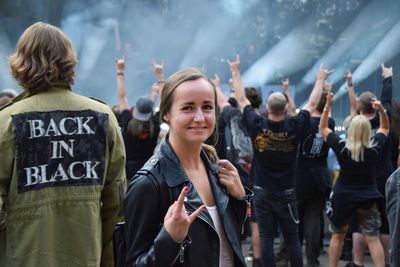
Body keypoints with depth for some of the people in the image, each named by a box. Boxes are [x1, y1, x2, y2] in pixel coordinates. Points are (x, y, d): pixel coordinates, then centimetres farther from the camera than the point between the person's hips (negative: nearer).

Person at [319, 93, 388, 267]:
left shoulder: (341, 147, -14)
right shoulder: (375, 147, -9)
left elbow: (322, 128, 1)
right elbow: (385, 128, 10)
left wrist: (328, 105, -3)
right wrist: (382, 110, -4)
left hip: (342, 197, 0)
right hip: (367, 198, 1)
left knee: (337, 236, 14)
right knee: (373, 239, 2)